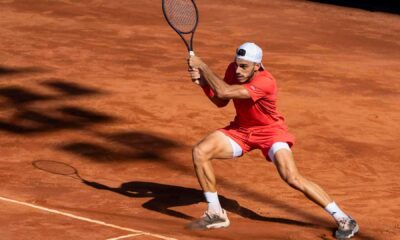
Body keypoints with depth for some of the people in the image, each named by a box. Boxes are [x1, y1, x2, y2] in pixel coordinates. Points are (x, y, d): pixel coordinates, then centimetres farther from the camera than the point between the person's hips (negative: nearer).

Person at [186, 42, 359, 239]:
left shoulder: (265, 82, -33)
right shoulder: (233, 69, -11)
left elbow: (223, 92, -40)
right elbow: (220, 102, 4)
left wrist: (201, 65, -29)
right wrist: (203, 82, -13)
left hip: (270, 131, -6)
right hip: (240, 129, 6)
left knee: (292, 178, -24)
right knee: (200, 152, -13)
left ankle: (343, 219, -11)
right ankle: (215, 214, 0)